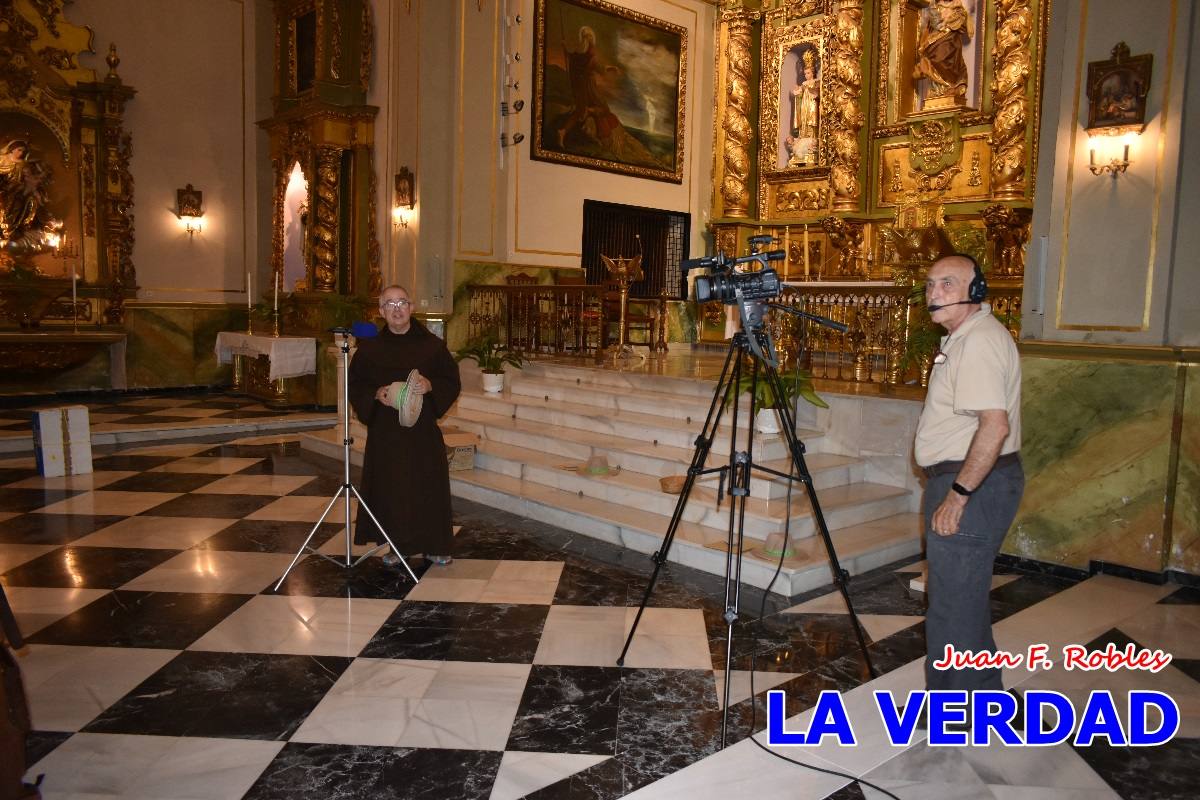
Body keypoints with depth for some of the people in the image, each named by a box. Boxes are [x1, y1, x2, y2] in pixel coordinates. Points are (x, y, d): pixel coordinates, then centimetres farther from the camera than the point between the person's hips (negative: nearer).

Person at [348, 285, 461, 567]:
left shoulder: (432, 345, 1)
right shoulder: (369, 347, 3)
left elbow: (452, 382, 4)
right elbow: (355, 387, 8)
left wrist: (430, 386, -16)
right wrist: (376, 394, -13)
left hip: (424, 430, 0)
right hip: (385, 431, 1)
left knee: (429, 487, 2)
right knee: (391, 488, 3)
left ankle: (433, 545, 16)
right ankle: (398, 545, 19)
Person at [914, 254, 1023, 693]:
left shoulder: (979, 341, -19)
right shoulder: (967, 336, 15)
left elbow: (995, 426, -29)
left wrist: (957, 495, -24)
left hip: (971, 484, -11)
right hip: (975, 481, 11)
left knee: (953, 604, -2)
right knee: (968, 598, 21)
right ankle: (984, 694, 36)